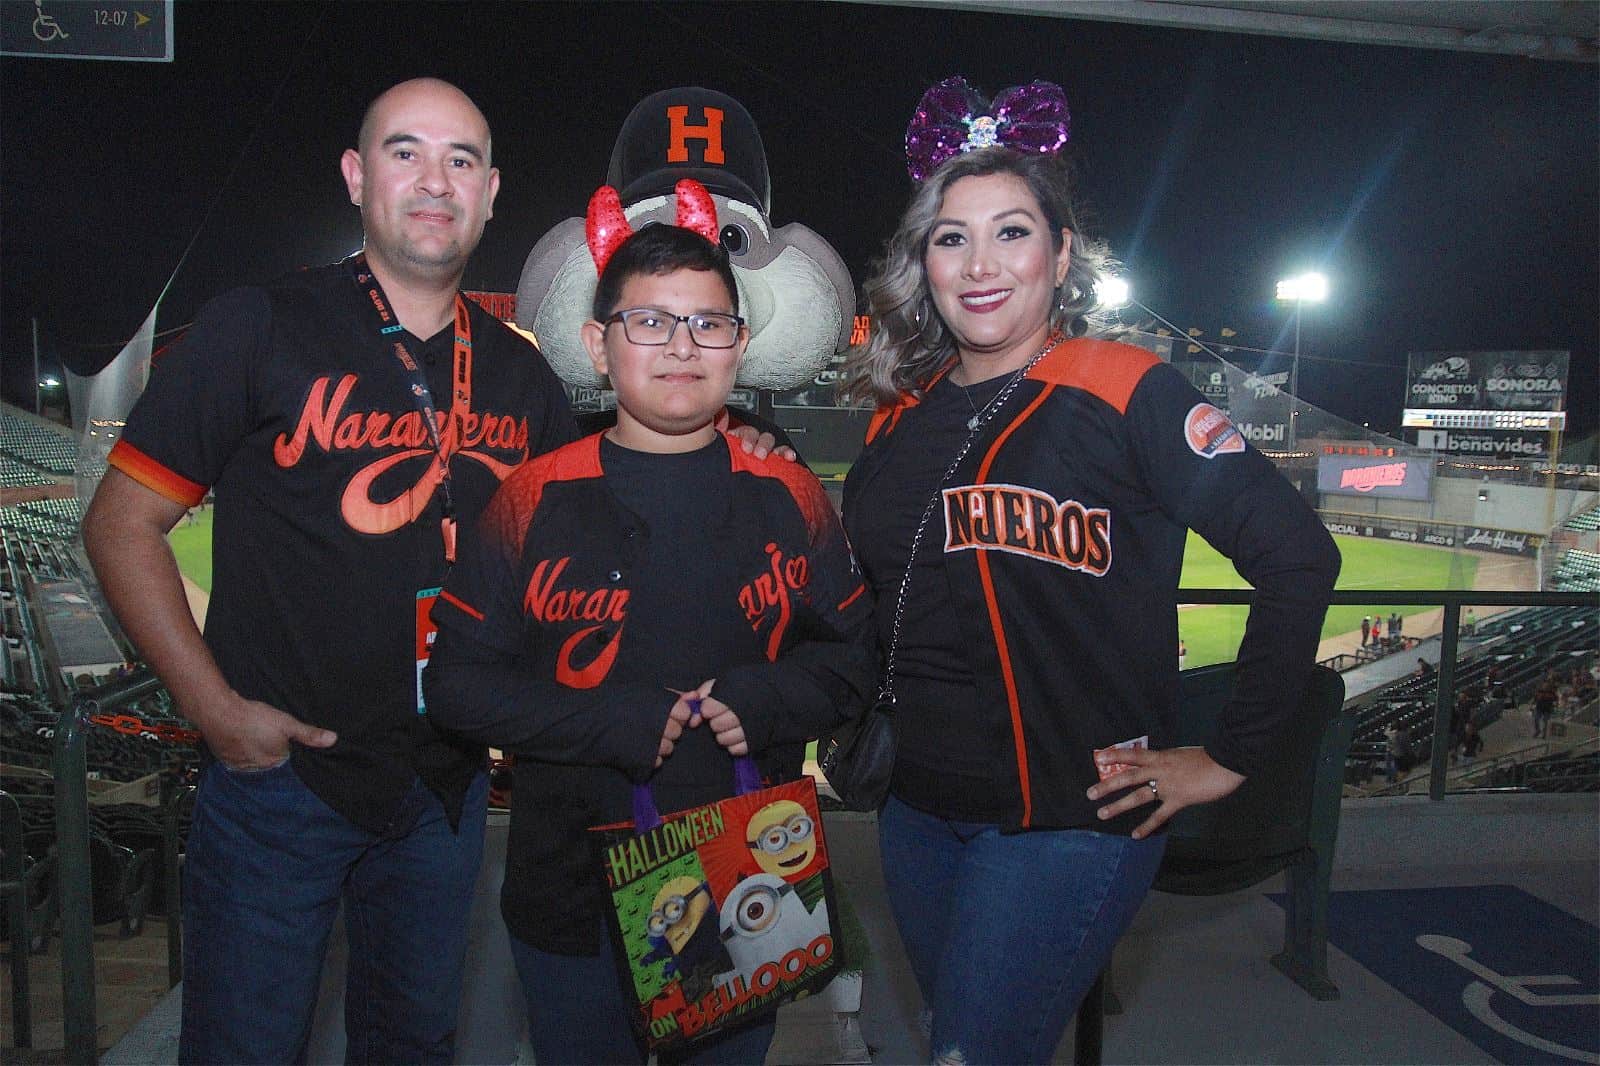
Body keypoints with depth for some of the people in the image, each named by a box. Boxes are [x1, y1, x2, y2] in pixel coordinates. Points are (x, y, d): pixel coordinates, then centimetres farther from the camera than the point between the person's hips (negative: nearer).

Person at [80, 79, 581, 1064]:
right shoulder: (258, 331, -8)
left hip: (447, 787, 4)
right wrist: (215, 707, -13)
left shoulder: (522, 378, 4)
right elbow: (123, 523, -6)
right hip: (278, 769, -3)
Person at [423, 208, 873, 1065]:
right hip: (572, 896, -1)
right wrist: (608, 721, -19)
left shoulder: (787, 497, 0)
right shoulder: (534, 501, -7)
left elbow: (853, 656, 5)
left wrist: (765, 700, -14)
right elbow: (457, 682, -7)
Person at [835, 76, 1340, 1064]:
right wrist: (866, 731, 9)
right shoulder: (902, 413, 5)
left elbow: (1298, 555, -14)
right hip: (918, 812, 6)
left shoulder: (1126, 392, -12)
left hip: (1071, 823, -6)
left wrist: (1229, 759, -12)